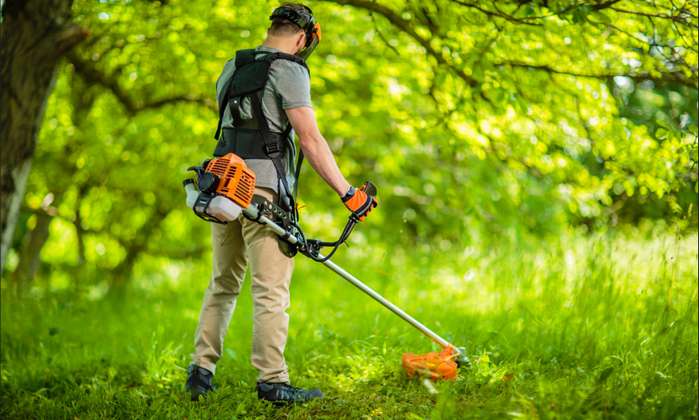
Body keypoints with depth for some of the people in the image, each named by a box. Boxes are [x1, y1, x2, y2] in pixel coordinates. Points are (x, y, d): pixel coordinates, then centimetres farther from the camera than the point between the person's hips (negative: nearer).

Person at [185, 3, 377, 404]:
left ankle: (201, 371, 15)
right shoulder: (288, 70, -4)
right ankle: (272, 382, -6)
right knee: (271, 289, -6)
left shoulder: (232, 69, 20)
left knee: (223, 283, 15)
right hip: (264, 189, -7)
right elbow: (311, 139, -13)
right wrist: (347, 191, -13)